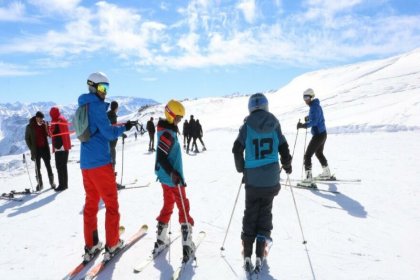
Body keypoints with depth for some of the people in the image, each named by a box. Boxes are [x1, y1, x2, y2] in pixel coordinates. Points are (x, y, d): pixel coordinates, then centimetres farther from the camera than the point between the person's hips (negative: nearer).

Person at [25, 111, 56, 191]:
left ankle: (52, 182, 13)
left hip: (45, 148, 1)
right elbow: (27, 138, 5)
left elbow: (49, 135, 3)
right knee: (37, 167, 4)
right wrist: (32, 148, -1)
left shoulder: (45, 125, 4)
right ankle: (39, 184, 12)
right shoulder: (30, 127, -1)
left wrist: (47, 127, -15)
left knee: (48, 166, 4)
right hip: (36, 150, -1)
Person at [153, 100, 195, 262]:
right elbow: (161, 157, -26)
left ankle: (160, 240, 25)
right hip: (172, 178, -9)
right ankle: (187, 246, 4)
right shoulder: (168, 134, -21)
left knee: (168, 206, 18)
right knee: (184, 208, 0)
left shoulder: (167, 131, 9)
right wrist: (173, 173, -32)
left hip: (166, 176, 9)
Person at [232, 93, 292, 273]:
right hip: (271, 178, 1)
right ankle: (260, 256, 13)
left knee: (250, 213, 12)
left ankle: (247, 256, 11)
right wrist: (287, 166, 20)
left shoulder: (247, 126, -5)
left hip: (252, 178, -1)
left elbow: (237, 150, -7)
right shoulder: (274, 125, -1)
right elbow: (284, 149, 1)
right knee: (265, 213, 13)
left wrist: (241, 169, 9)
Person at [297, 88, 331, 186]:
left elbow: (314, 122, -30)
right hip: (323, 133, 10)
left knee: (307, 155, -10)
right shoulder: (316, 105, 12)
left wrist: (303, 125, -37)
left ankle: (308, 179, -13)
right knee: (319, 153, 28)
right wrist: (308, 118, 11)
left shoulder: (314, 107, -18)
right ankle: (327, 173, 44)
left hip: (318, 135, -10)